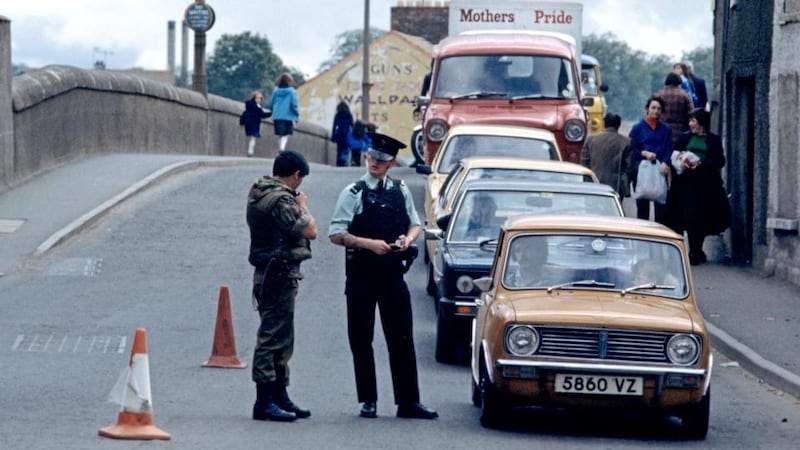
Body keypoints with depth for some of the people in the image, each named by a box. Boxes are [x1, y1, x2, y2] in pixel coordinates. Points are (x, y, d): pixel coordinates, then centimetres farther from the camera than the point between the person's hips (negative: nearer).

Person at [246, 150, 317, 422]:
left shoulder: (259, 194, 15)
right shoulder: (281, 199, -17)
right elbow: (309, 230, -18)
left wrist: (297, 207, 8)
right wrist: (303, 206, -3)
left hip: (269, 274, 11)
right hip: (280, 274, -11)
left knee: (280, 339, 17)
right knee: (273, 337, -9)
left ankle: (279, 397, 23)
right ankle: (264, 401, -10)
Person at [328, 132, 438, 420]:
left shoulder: (401, 191, 7)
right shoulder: (353, 193, -4)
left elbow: (415, 224, 19)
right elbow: (336, 235, -9)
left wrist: (408, 239, -4)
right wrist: (368, 243, -20)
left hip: (393, 275, 2)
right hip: (362, 275, -2)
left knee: (402, 340, 2)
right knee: (361, 341, 4)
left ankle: (408, 402, 7)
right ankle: (368, 401, 13)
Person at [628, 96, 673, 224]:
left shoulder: (666, 130, 13)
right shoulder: (638, 128, 6)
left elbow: (669, 150, 5)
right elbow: (631, 149, 3)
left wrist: (665, 163, -13)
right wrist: (644, 153, -14)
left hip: (660, 171, 2)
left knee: (661, 206, -3)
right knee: (642, 205, 1)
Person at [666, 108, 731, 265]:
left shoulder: (713, 140, 6)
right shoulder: (684, 138, 13)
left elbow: (720, 161, 0)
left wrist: (701, 163, -13)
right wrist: (681, 163, -10)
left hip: (705, 185, -1)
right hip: (687, 183, 1)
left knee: (701, 218, 0)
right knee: (689, 216, -6)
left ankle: (696, 252, 12)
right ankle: (695, 251, 0)